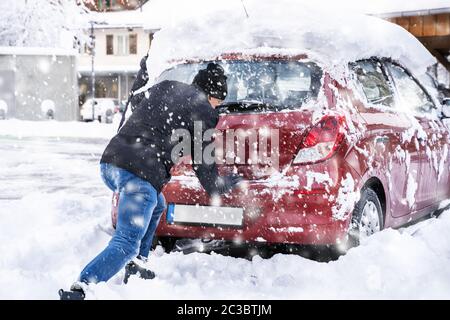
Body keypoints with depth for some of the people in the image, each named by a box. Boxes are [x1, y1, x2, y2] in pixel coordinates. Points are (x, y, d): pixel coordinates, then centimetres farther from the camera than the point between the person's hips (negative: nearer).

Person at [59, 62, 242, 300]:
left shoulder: (163, 87, 23)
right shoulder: (203, 110, 5)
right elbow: (203, 162, 9)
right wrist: (220, 186, 27)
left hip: (109, 163, 8)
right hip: (140, 175, -8)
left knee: (156, 206, 33)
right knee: (126, 244, -9)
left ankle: (136, 266, 28)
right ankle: (80, 290, -26)